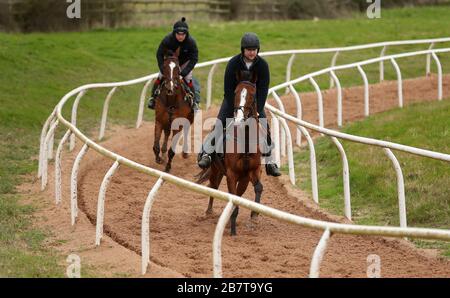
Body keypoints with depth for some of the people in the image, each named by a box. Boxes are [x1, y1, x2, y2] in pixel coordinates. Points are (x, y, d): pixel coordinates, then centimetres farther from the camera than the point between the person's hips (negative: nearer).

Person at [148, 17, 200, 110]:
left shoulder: (191, 42, -32)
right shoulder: (167, 40, -33)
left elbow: (194, 59, -24)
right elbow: (159, 54, -22)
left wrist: (184, 72, -30)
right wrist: (163, 69, -29)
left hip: (184, 62, -1)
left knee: (188, 79, -11)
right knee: (160, 77, -8)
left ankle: (194, 101, 4)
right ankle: (153, 97, 8)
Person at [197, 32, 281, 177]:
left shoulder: (262, 65, -18)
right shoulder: (233, 63, -22)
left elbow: (263, 89, -17)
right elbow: (228, 88, -21)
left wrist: (257, 111, -25)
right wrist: (235, 110, -25)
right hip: (233, 97, -1)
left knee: (264, 127, -9)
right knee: (220, 125, -16)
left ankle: (270, 164, 1)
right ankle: (205, 154, -7)